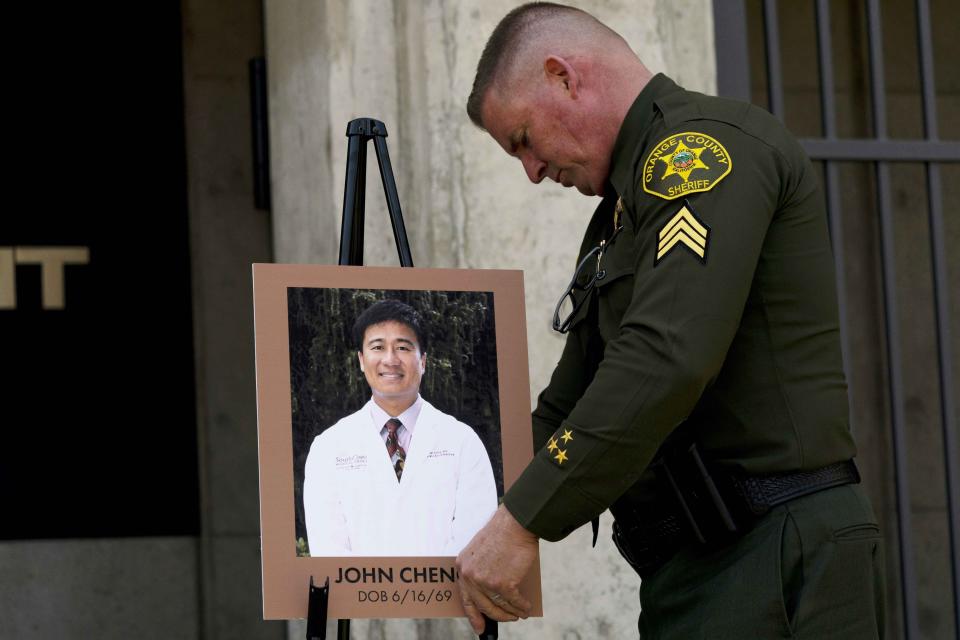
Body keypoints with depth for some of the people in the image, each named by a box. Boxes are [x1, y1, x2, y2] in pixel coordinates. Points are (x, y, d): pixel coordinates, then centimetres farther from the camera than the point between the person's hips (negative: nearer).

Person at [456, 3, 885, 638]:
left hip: (771, 562, -10)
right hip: (692, 573, 10)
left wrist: (523, 522, -19)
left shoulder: (704, 142, -8)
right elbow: (568, 407, 29)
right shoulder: (622, 213, 25)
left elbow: (667, 361, -22)